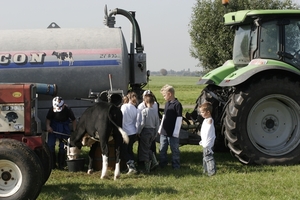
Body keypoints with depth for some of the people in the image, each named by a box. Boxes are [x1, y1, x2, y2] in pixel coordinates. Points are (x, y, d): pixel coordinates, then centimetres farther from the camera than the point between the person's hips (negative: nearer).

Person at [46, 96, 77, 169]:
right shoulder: (52, 109, -18)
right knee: (50, 145, -6)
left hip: (64, 128, -1)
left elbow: (73, 120, -7)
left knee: (63, 146, 1)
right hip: (53, 128, 1)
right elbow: (48, 119, -1)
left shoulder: (67, 109, -20)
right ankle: (52, 164, 6)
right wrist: (48, 126, -20)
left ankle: (61, 164, 15)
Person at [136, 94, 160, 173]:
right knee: (148, 148, 23)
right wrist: (155, 133, 17)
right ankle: (154, 161, 8)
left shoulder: (144, 111, -16)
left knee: (144, 149, 5)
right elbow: (157, 123, 7)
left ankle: (147, 168, 7)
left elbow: (142, 123, -19)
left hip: (145, 131, -5)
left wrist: (138, 132, -6)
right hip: (153, 131, 6)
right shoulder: (155, 111, 1)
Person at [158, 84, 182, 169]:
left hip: (172, 133, -8)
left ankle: (176, 166, 11)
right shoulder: (167, 103, 12)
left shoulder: (177, 104, -13)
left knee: (175, 150, 3)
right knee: (162, 149, 13)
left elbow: (179, 119, -15)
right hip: (164, 132, 8)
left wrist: (176, 132, -17)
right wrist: (160, 129, 16)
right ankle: (162, 165, 24)